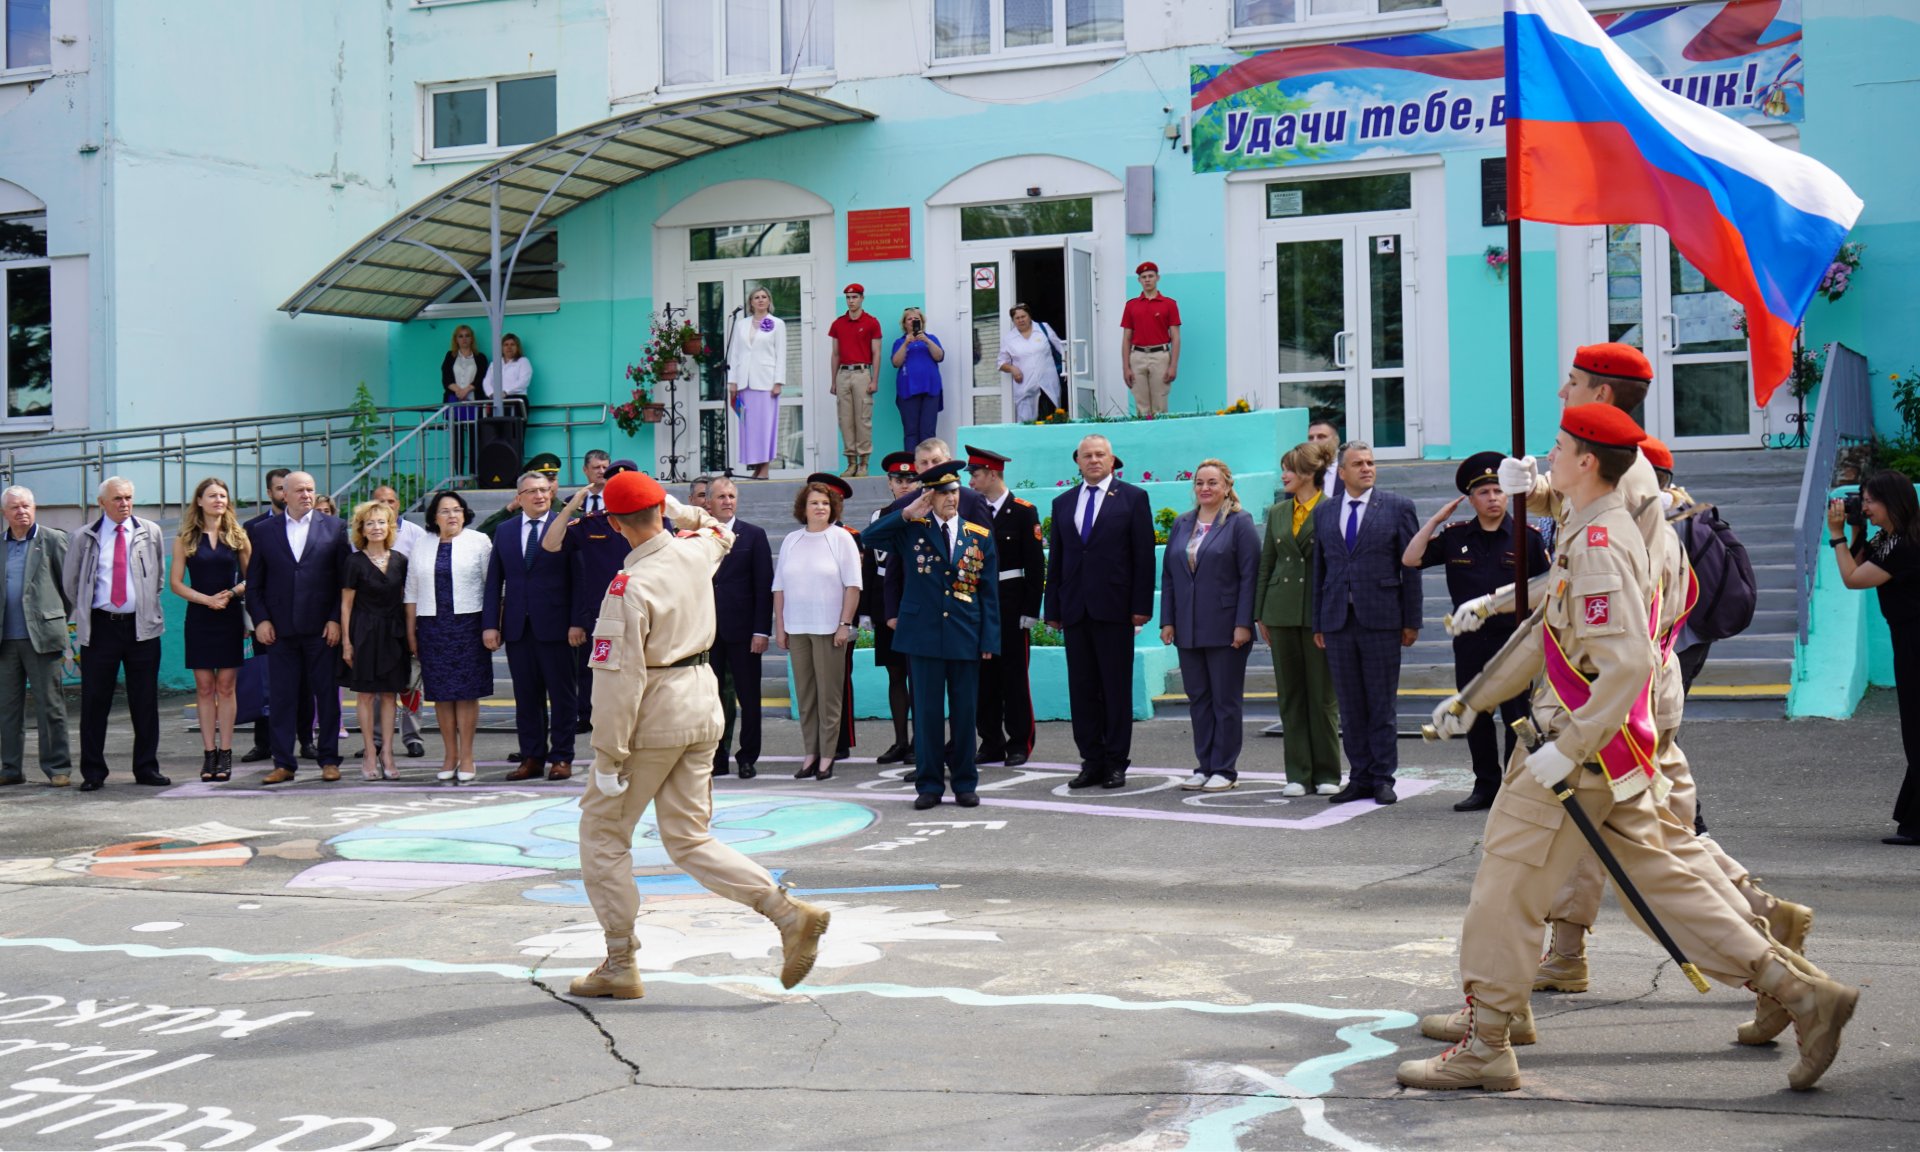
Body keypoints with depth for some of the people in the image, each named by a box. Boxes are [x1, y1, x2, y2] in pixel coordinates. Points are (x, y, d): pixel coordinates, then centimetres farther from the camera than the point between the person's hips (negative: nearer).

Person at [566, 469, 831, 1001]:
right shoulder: (697, 553, 2)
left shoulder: (630, 587, -19)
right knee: (689, 840, 12)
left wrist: (608, 758, -18)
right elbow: (718, 533, 31)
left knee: (602, 830, 9)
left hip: (653, 717, -7)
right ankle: (790, 913, -3)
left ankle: (620, 965, 11)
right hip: (702, 703, 7)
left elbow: (618, 676, -21)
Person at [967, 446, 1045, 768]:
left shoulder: (1023, 512, -4)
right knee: (984, 675, 6)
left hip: (1011, 604, -5)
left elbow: (1035, 564, -6)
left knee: (1014, 674, -1)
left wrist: (1031, 610, -12)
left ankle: (1019, 744, 5)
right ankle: (991, 743, 13)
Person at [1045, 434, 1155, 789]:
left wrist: (1141, 606, -8)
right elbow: (1055, 558, 14)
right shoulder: (1063, 503, 14)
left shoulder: (1132, 498, 3)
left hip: (1114, 609, -4)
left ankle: (1116, 763, 6)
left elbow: (1144, 556, -1)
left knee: (1117, 689, 0)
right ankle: (1091, 762, 12)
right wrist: (1053, 609, 8)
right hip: (1075, 610, 4)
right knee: (1082, 690, 5)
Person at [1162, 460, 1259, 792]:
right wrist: (1167, 621, 6)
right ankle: (1204, 767, 15)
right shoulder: (1181, 524, 13)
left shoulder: (1239, 523, -3)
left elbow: (1249, 576, -8)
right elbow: (1168, 574, 13)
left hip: (1225, 629, -5)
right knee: (1198, 699, 8)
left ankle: (1225, 770, 7)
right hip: (1188, 630, 5)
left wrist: (1243, 624, -14)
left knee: (1225, 700, 1)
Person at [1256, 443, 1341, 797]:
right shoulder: (1277, 513, 11)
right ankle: (1298, 774, 11)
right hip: (1282, 611, 5)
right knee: (1290, 695, 6)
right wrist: (1260, 614, 11)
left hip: (1319, 612, -5)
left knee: (1322, 695, 1)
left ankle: (1327, 774, 10)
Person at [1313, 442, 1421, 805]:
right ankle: (1360, 779, 14)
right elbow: (1319, 568, 13)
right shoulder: (1324, 513, 12)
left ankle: (1383, 778, 8)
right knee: (1350, 706, 7)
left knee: (1382, 704, 1)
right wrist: (1317, 623, 9)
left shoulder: (1398, 507, 2)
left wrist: (1411, 621, -3)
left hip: (1381, 619, -3)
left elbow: (1411, 566, 1)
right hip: (1338, 621, 3)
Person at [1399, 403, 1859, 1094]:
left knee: (1507, 885, -3)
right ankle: (1799, 990, 14)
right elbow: (1545, 634, 25)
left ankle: (1485, 1046, 4)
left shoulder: (1599, 545, -17)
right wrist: (1472, 701, 28)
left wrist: (1567, 749, -26)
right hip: (1614, 753, 10)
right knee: (1659, 880, 13)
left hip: (1587, 753, -10)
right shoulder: (1593, 536, 16)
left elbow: (1627, 663, -27)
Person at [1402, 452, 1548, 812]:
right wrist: (1436, 519, -2)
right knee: (1476, 718, 9)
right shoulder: (1455, 536, 6)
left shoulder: (1527, 536, -1)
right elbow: (1410, 559, 2)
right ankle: (1485, 786, 19)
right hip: (1470, 640, 3)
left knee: (1517, 718, -1)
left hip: (1514, 638, -3)